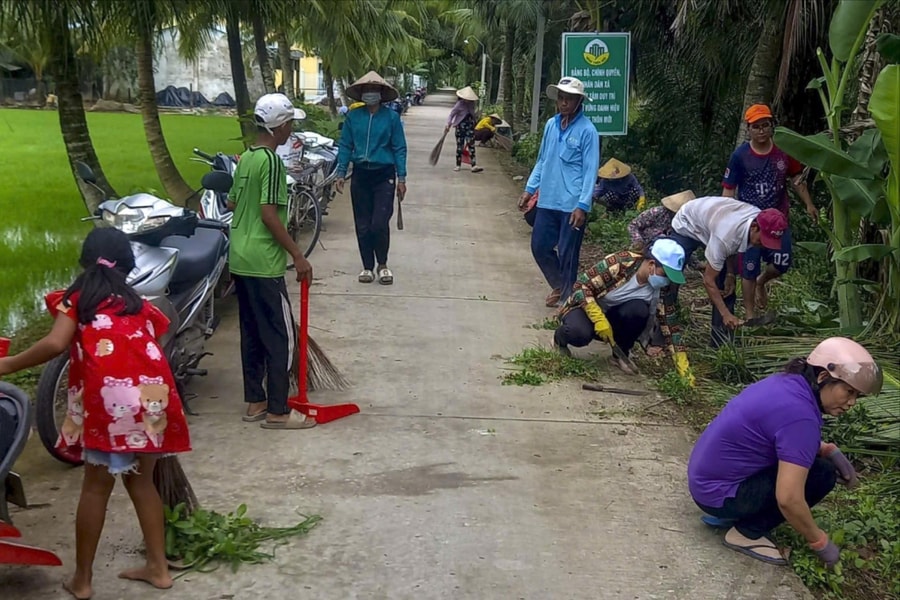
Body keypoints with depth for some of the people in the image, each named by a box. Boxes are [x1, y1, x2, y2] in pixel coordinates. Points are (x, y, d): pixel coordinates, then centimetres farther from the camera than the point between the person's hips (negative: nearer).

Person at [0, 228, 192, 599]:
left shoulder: (77, 297, 12)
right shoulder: (138, 303, 26)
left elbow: (56, 344, -4)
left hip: (111, 395, -4)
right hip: (152, 392, 4)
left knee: (96, 487, 7)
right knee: (141, 481, 19)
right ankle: (158, 567, 24)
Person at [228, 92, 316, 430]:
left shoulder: (245, 158, 11)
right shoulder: (271, 161, -16)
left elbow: (232, 203, 19)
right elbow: (269, 215, -21)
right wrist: (298, 256, -18)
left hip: (239, 260, 9)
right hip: (264, 263, -9)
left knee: (252, 333, 14)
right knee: (281, 336, -2)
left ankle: (255, 402, 21)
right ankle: (278, 411, 2)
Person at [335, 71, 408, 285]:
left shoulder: (391, 117, -3)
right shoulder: (353, 117, 3)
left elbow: (399, 148, -1)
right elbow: (345, 146, 7)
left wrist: (401, 178, -5)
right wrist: (341, 173, 1)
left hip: (384, 175, -3)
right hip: (360, 175, 3)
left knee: (379, 224, -10)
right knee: (362, 225, 8)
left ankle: (382, 265, 13)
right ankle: (367, 267, 21)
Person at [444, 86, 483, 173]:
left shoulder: (472, 103, 2)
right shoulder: (459, 104, -12)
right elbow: (451, 114, -10)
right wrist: (448, 124, -21)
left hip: (470, 126, 4)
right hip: (461, 127, -4)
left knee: (471, 145, -4)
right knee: (460, 146, 4)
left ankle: (474, 166, -9)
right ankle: (458, 165, 16)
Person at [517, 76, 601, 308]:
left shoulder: (587, 130, -11)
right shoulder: (551, 125, 7)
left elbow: (590, 171, -12)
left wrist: (582, 206, -17)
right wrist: (529, 189, 13)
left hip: (572, 205, -6)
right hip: (547, 201, 6)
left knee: (567, 254, 3)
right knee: (540, 247, 12)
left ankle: (567, 297, 20)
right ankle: (559, 286, 33)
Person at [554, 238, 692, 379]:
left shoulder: (659, 288, -14)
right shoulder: (619, 263, -28)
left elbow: (670, 325, -10)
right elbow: (581, 285, -26)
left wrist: (683, 367, -15)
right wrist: (599, 319, -34)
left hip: (612, 316, 4)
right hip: (585, 307, -4)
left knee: (639, 309, -29)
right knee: (580, 334, -39)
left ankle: (621, 355, -4)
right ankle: (560, 337, -1)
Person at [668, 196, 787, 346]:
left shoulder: (761, 220, -24)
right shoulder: (724, 236, -45)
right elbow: (708, 280, -33)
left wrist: (730, 274, -12)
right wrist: (725, 314, -34)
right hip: (687, 225, -6)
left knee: (726, 285, -1)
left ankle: (721, 339, 4)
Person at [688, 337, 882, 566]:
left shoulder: (788, 382, 2)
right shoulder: (800, 415, -26)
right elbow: (788, 499, -29)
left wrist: (829, 451, 4)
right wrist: (820, 543, -13)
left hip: (706, 478, 9)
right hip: (717, 493, -9)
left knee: (812, 459, 15)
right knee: (820, 475, -10)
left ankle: (728, 514, 14)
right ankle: (747, 533, -3)